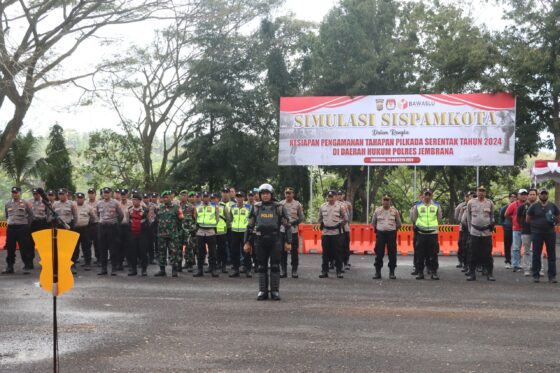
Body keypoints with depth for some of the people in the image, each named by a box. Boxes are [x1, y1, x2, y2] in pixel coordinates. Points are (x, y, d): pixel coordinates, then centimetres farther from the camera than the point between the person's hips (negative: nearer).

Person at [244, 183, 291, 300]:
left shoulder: (279, 208, 0)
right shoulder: (256, 208, 7)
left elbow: (287, 225, 0)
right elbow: (250, 226, 10)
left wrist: (288, 242, -5)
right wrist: (247, 242, 6)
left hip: (275, 241, -2)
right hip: (260, 241, 2)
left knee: (275, 267, 0)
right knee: (261, 267, 5)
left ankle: (275, 291, 8)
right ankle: (262, 291, 13)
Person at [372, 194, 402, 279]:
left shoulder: (394, 211, 2)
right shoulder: (377, 210, 4)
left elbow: (399, 224, 12)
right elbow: (373, 222, 17)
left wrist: (394, 229, 11)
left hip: (391, 233, -1)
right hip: (380, 233, 1)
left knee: (392, 253, 1)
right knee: (379, 253, 1)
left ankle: (392, 272, 8)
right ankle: (377, 272, 8)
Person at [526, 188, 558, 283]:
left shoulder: (553, 206, 8)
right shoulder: (534, 206, 3)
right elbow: (527, 220, 6)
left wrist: (554, 221, -5)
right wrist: (536, 223, -6)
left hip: (550, 233, 2)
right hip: (537, 233, -1)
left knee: (551, 255, 2)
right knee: (536, 255, 2)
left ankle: (552, 276, 7)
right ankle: (536, 275, 10)